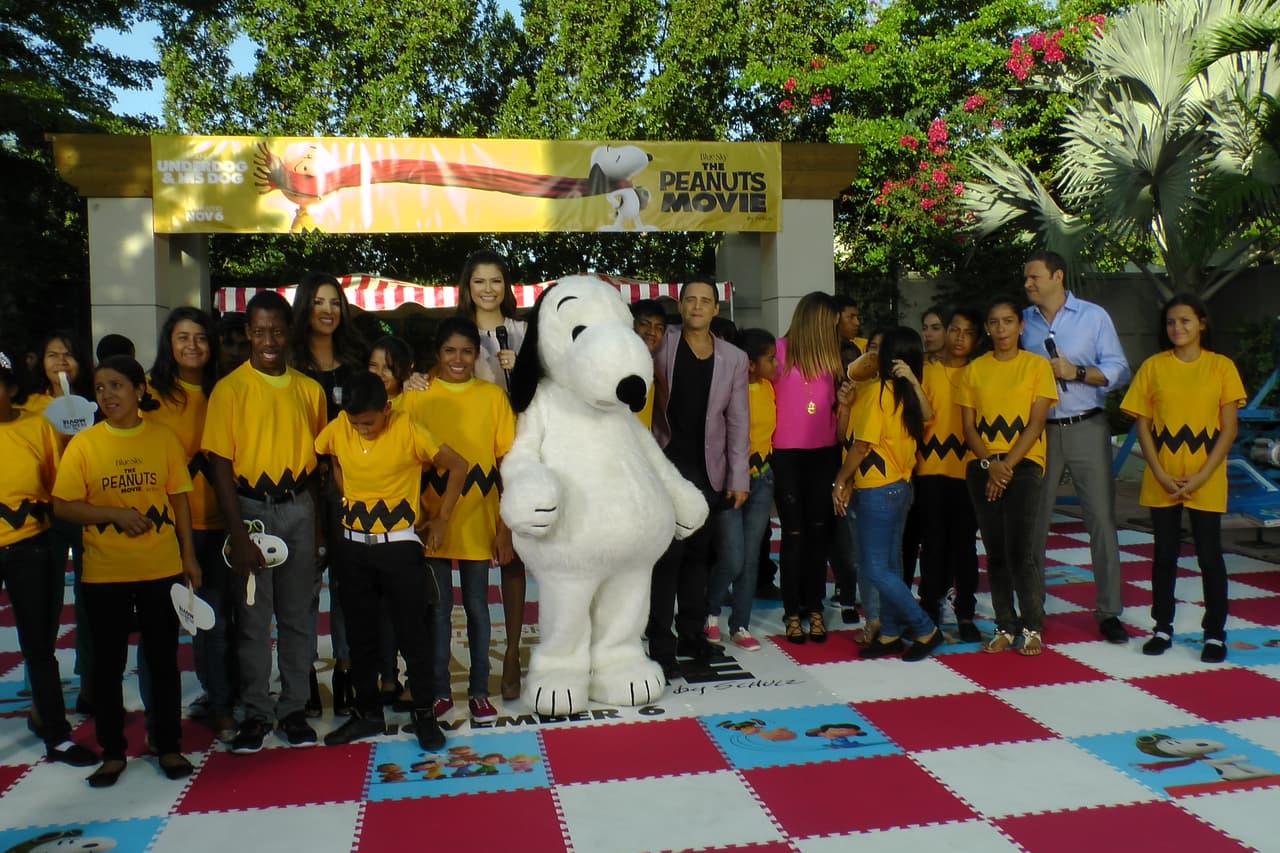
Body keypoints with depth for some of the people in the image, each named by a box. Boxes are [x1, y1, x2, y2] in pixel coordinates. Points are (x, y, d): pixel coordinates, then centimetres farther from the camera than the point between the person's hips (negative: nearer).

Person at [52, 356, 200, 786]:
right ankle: (112, 751, 24)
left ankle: (168, 745, 23)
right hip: (103, 572, 0)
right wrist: (115, 513, -17)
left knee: (163, 660, 9)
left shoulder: (164, 437, -1)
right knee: (107, 664, 9)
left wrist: (189, 556, 3)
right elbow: (63, 506, -3)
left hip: (161, 568, 0)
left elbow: (179, 498, 3)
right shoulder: (83, 443, -2)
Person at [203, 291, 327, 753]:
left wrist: (317, 522, 5)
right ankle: (255, 712, 17)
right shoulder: (229, 389, -3)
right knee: (252, 617, 4)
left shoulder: (309, 389, 7)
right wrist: (237, 532, -11)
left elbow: (315, 458, 10)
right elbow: (220, 464, -6)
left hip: (298, 508, 3)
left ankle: (294, 709, 20)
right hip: (251, 508, -2)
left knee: (298, 615, 8)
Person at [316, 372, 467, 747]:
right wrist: (347, 498, 4)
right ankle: (368, 712, 27)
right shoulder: (338, 429, -5)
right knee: (361, 634, 13)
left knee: (413, 633, 4)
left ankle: (424, 713, 18)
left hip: (400, 546, -4)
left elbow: (458, 466, -6)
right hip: (353, 547, 4)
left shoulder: (408, 431, -14)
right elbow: (329, 460, 15)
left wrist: (440, 519, -4)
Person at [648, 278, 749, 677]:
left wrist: (739, 478, 0)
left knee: (697, 554, 13)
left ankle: (692, 634, 25)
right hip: (665, 465, -3)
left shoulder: (734, 358, 4)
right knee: (667, 554, -4)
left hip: (708, 471, 3)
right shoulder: (662, 344, -2)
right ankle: (661, 645, 2)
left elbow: (738, 422, 4)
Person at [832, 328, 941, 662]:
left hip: (877, 490, -9)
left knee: (876, 569, -4)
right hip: (900, 485, 9)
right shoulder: (908, 393, 7)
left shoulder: (876, 391, -15)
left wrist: (840, 481, -6)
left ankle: (926, 629, 2)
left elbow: (862, 445, -15)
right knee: (889, 564, 13)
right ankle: (891, 634, 18)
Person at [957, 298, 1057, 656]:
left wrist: (1008, 465, -13)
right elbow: (969, 427, 4)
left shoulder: (1037, 366, 1)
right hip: (982, 468, 3)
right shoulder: (974, 369, 8)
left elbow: (1035, 424, -5)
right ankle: (1005, 627, 17)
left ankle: (1032, 627, 9)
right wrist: (990, 463, -10)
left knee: (1019, 552, -8)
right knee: (994, 553, 6)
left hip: (1023, 466, -3)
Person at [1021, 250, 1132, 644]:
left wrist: (1076, 372, -14)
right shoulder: (1023, 321, 8)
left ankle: (1108, 611, 6)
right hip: (1038, 431, 2)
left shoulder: (1094, 316, 2)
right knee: (1033, 519, 7)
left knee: (1101, 518, -3)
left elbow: (1118, 370, -2)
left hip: (1087, 429, -2)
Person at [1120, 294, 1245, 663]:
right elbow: (1142, 426, 1)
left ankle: (1215, 633, 15)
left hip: (1206, 483, -1)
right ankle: (1163, 628, 20)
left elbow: (1229, 429, -3)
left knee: (1210, 556, 3)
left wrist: (1201, 476, -11)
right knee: (1164, 555, 9)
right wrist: (1161, 475, -8)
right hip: (1162, 482, 1)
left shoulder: (1222, 367, -1)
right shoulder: (1153, 366, 2)